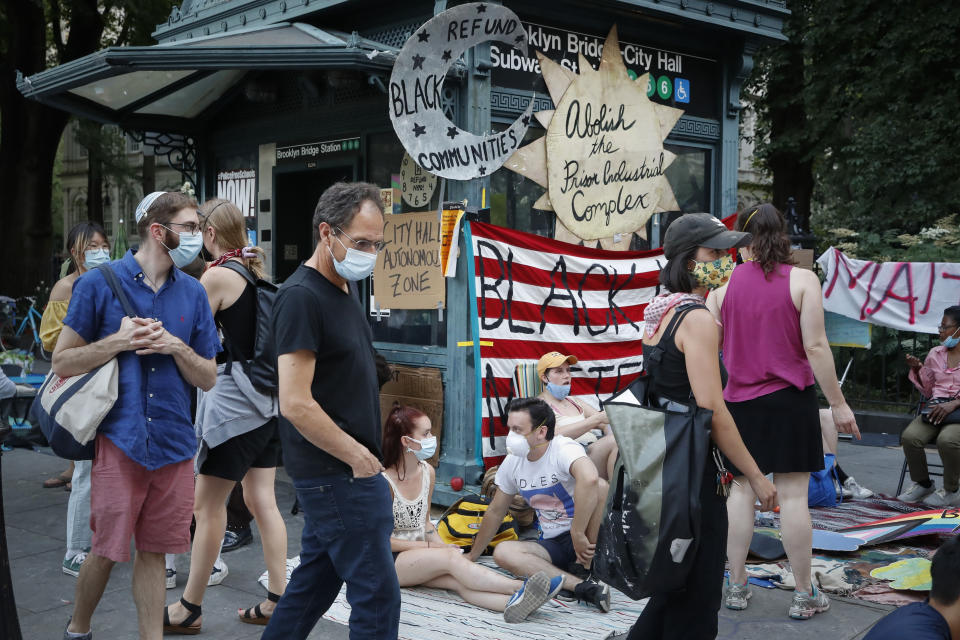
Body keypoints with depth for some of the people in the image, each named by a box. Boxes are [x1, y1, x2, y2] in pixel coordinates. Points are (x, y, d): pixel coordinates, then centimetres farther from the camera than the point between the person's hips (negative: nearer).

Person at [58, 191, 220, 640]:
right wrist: (118, 342, -15)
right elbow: (62, 362, -1)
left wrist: (176, 347, -10)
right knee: (107, 549, 5)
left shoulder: (193, 293, 7)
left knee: (153, 552, 9)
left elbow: (208, 379, 9)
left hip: (173, 442, 3)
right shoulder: (99, 283, -3)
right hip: (119, 439, -3)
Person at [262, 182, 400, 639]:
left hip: (338, 471, 9)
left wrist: (365, 454, 12)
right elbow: (296, 404, -23)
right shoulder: (302, 296, -17)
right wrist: (360, 458, -15)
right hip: (338, 472, -9)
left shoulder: (345, 290, 12)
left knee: (314, 583, 17)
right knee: (377, 595, -4)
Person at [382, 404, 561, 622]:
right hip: (389, 562, -6)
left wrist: (442, 545, -2)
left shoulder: (427, 472, 8)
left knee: (459, 581, -27)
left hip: (419, 558, 6)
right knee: (452, 558, -31)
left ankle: (513, 603, -55)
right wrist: (430, 546, -13)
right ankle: (520, 588, -41)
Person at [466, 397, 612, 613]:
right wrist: (472, 556, 20)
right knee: (502, 552, -23)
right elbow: (495, 512, 16)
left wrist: (578, 535, -39)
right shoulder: (512, 463, 4)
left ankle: (591, 562, -20)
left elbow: (589, 479, -41)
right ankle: (583, 587, -32)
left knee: (600, 486, -33)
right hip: (554, 544, 6)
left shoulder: (564, 449, -18)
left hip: (587, 533, -6)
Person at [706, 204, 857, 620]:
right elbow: (815, 347, -10)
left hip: (741, 400, 2)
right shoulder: (803, 280, -7)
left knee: (742, 490, 12)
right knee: (793, 494, 2)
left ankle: (736, 586, 17)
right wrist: (838, 403, -5)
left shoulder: (723, 283, 0)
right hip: (791, 399, -2)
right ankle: (804, 595, 11)